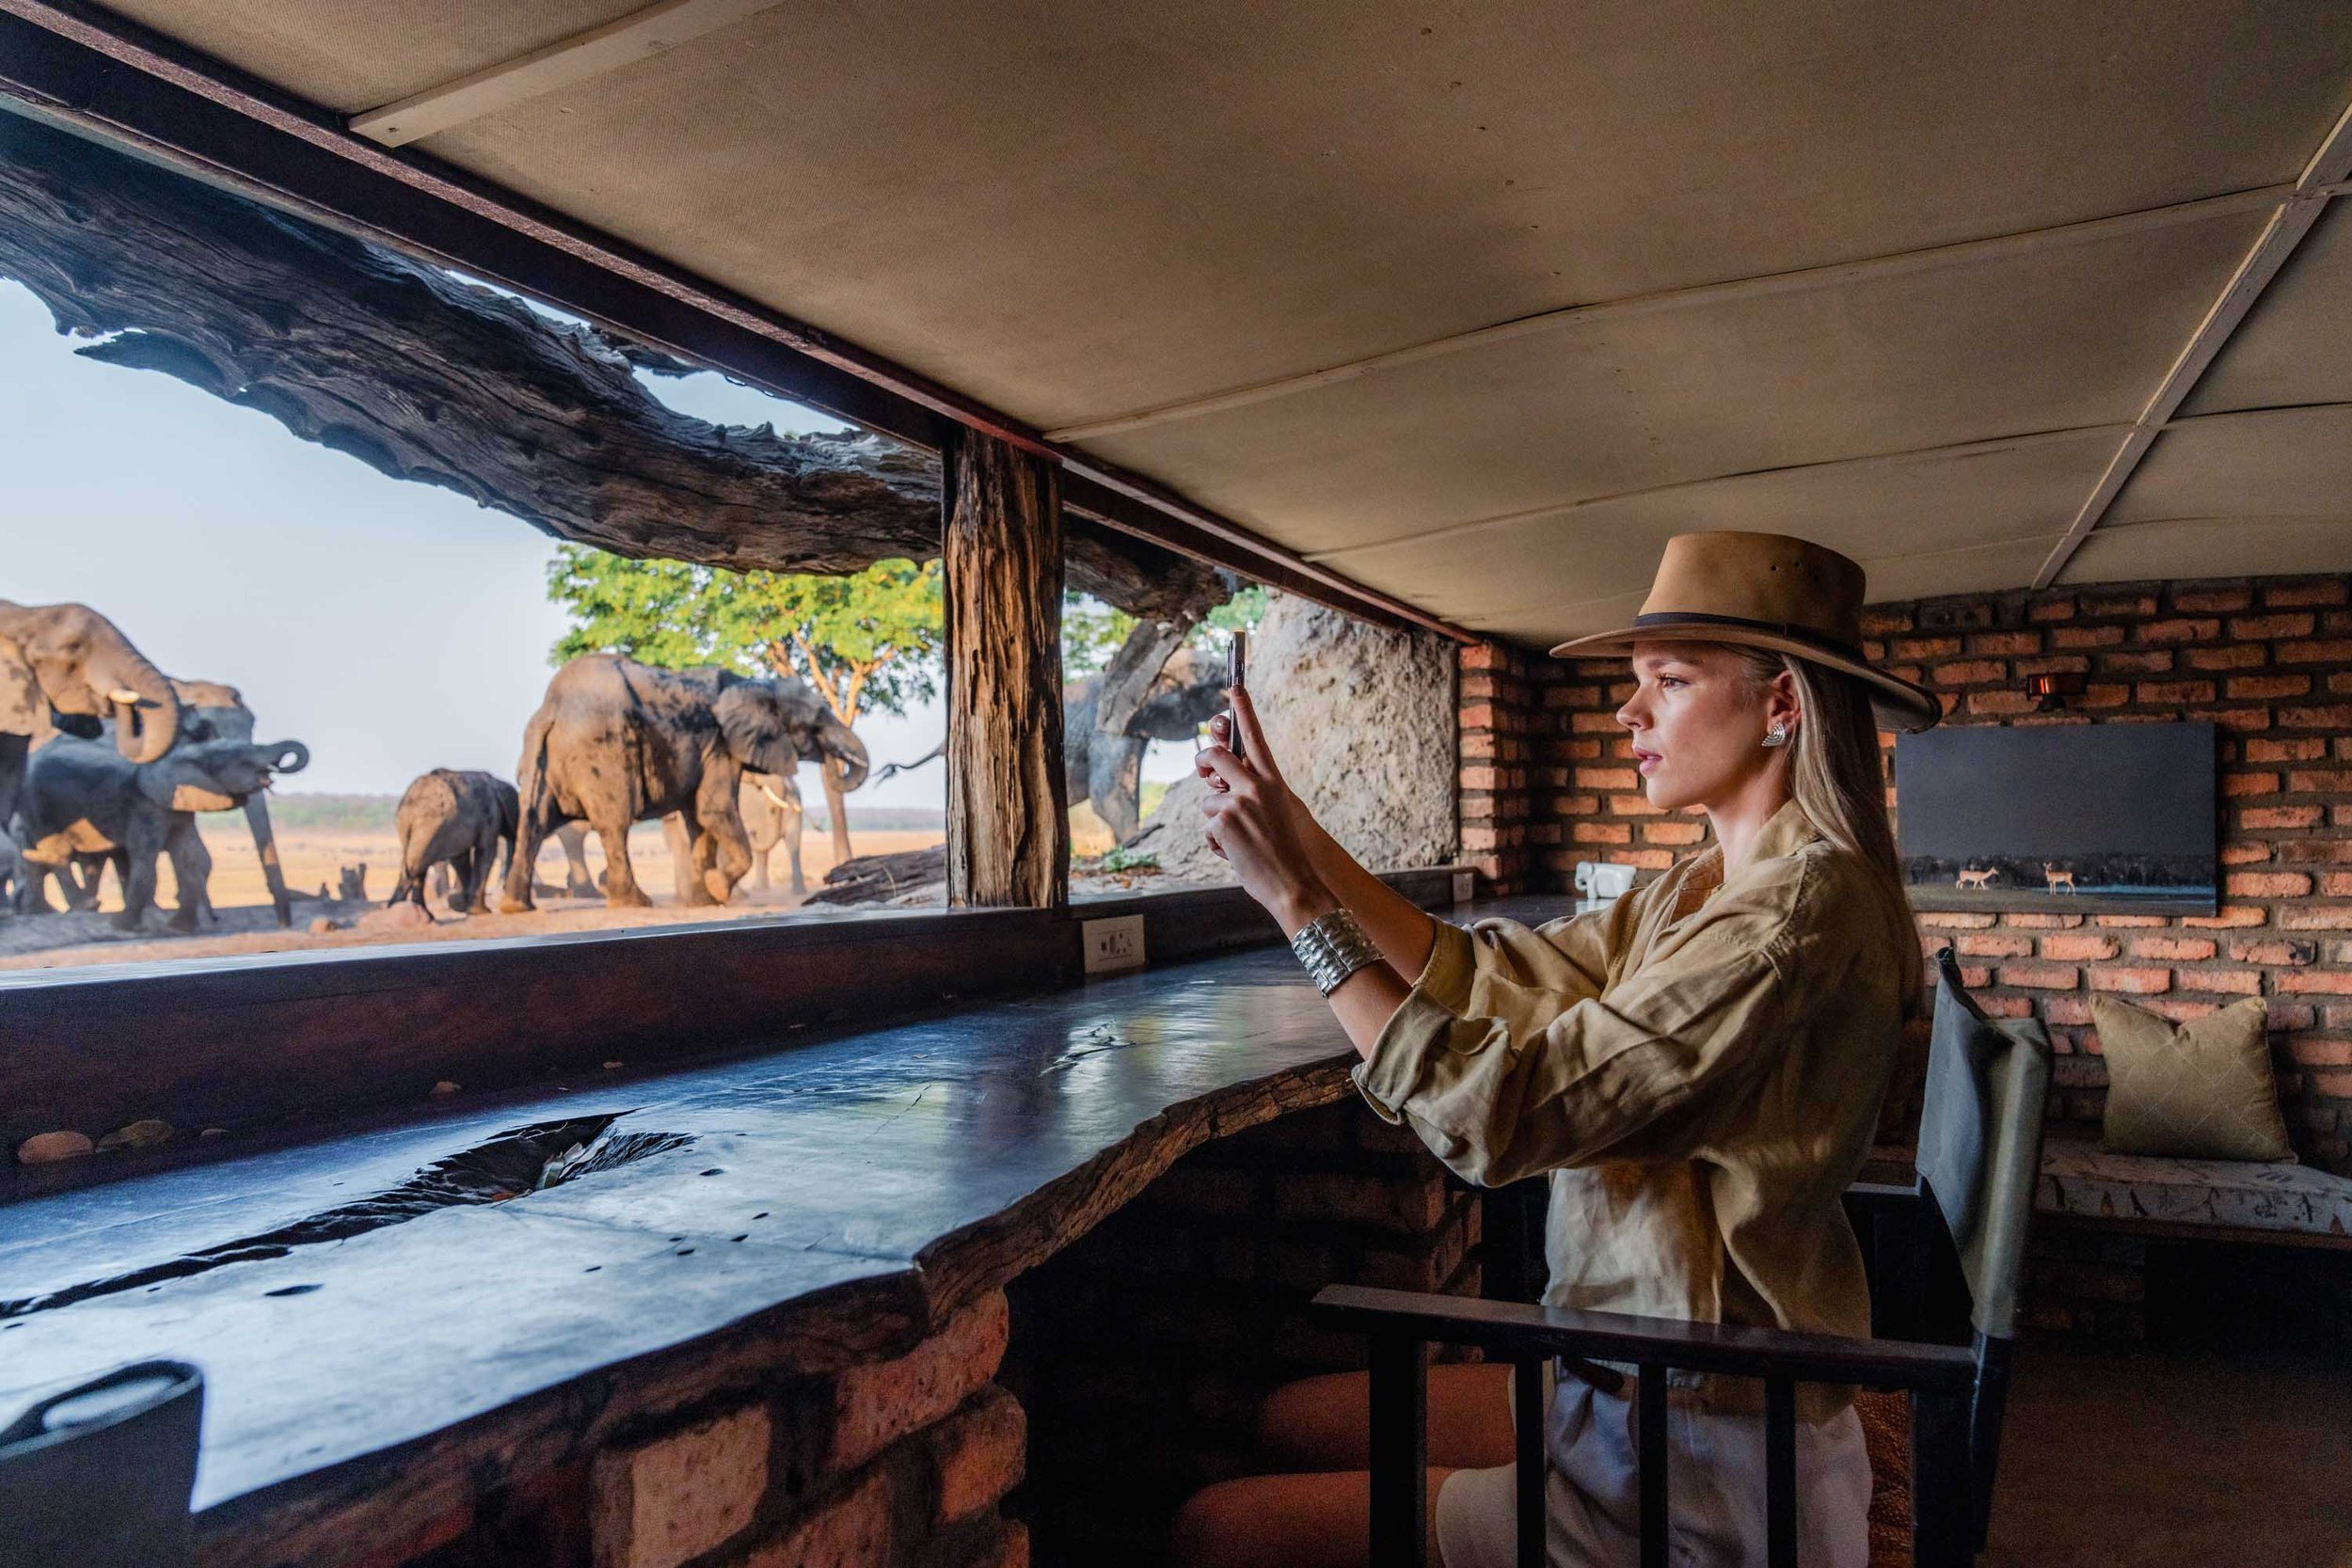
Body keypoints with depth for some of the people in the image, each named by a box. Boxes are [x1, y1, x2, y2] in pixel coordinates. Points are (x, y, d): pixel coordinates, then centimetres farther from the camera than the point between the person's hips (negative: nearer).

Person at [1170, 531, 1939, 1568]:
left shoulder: (1800, 901, -24)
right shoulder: (1703, 891, 8)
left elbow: (1497, 1113, -27)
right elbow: (1481, 975, 7)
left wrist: (1298, 899, -22)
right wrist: (1295, 833, 0)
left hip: (1703, 1479, -9)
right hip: (1629, 1391, 9)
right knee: (1285, 1424, 18)